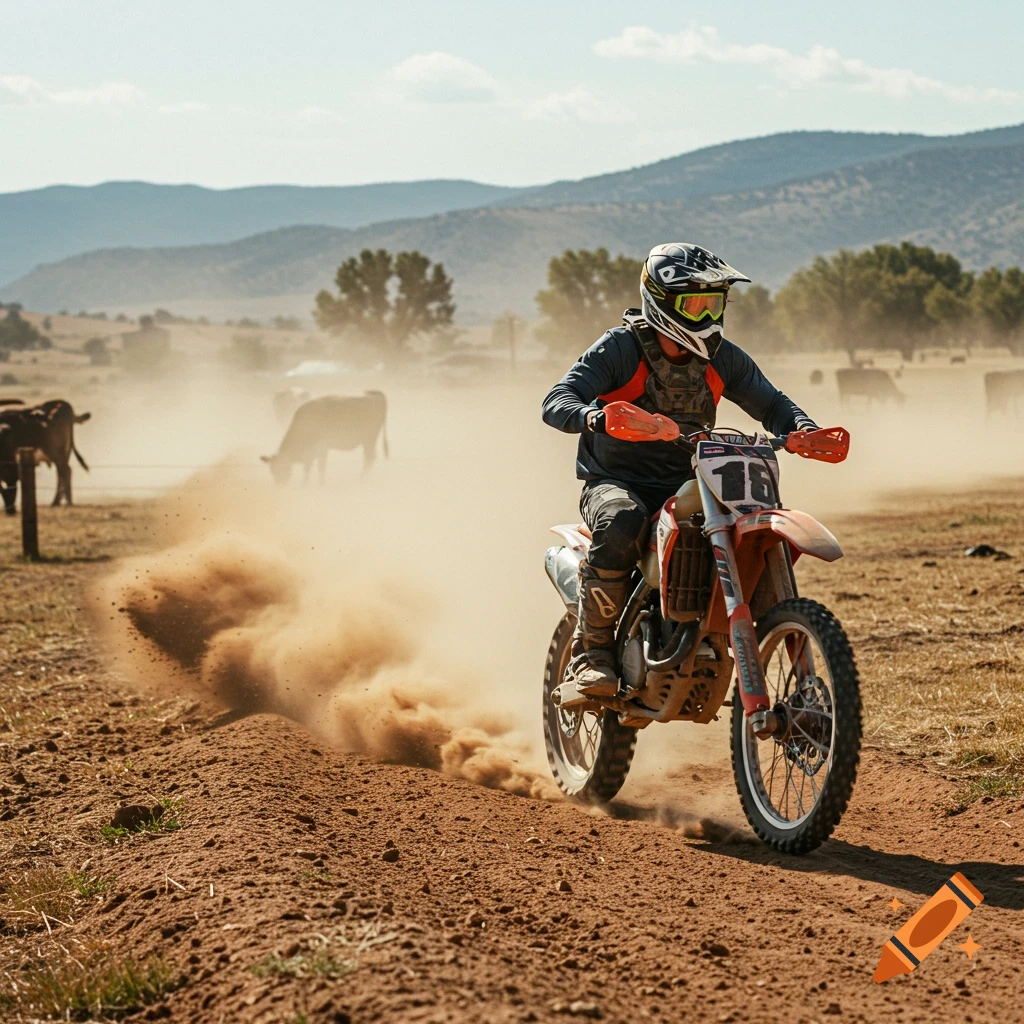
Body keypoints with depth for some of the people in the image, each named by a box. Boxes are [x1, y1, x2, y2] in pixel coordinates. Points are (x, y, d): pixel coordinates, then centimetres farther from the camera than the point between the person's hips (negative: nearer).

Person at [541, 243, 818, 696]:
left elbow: (770, 403, 13)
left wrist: (801, 427, -11)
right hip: (615, 482, -5)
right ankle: (591, 650, -26)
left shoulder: (721, 358, 4)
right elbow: (556, 402, -19)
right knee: (621, 522, -39)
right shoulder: (620, 347, -10)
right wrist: (592, 415, -43)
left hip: (685, 486, 5)